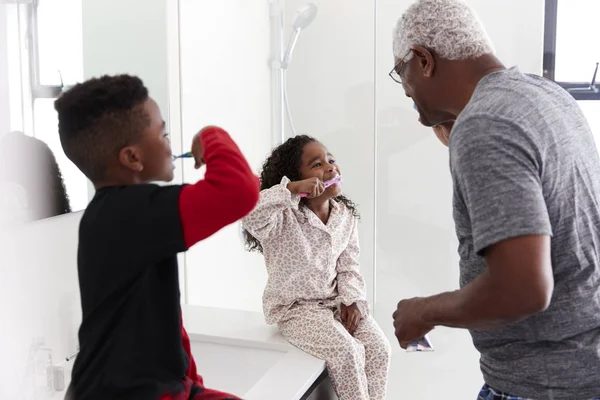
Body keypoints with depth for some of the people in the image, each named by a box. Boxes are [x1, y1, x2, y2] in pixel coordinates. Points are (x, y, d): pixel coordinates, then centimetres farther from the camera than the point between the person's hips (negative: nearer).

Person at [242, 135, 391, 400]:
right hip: (294, 307, -6)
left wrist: (352, 300, -9)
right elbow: (248, 215, -40)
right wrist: (291, 190, -42)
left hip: (336, 300, 6)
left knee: (378, 348, -10)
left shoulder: (346, 215, 0)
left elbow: (349, 265, 6)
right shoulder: (283, 218, -19)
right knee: (347, 352, -23)